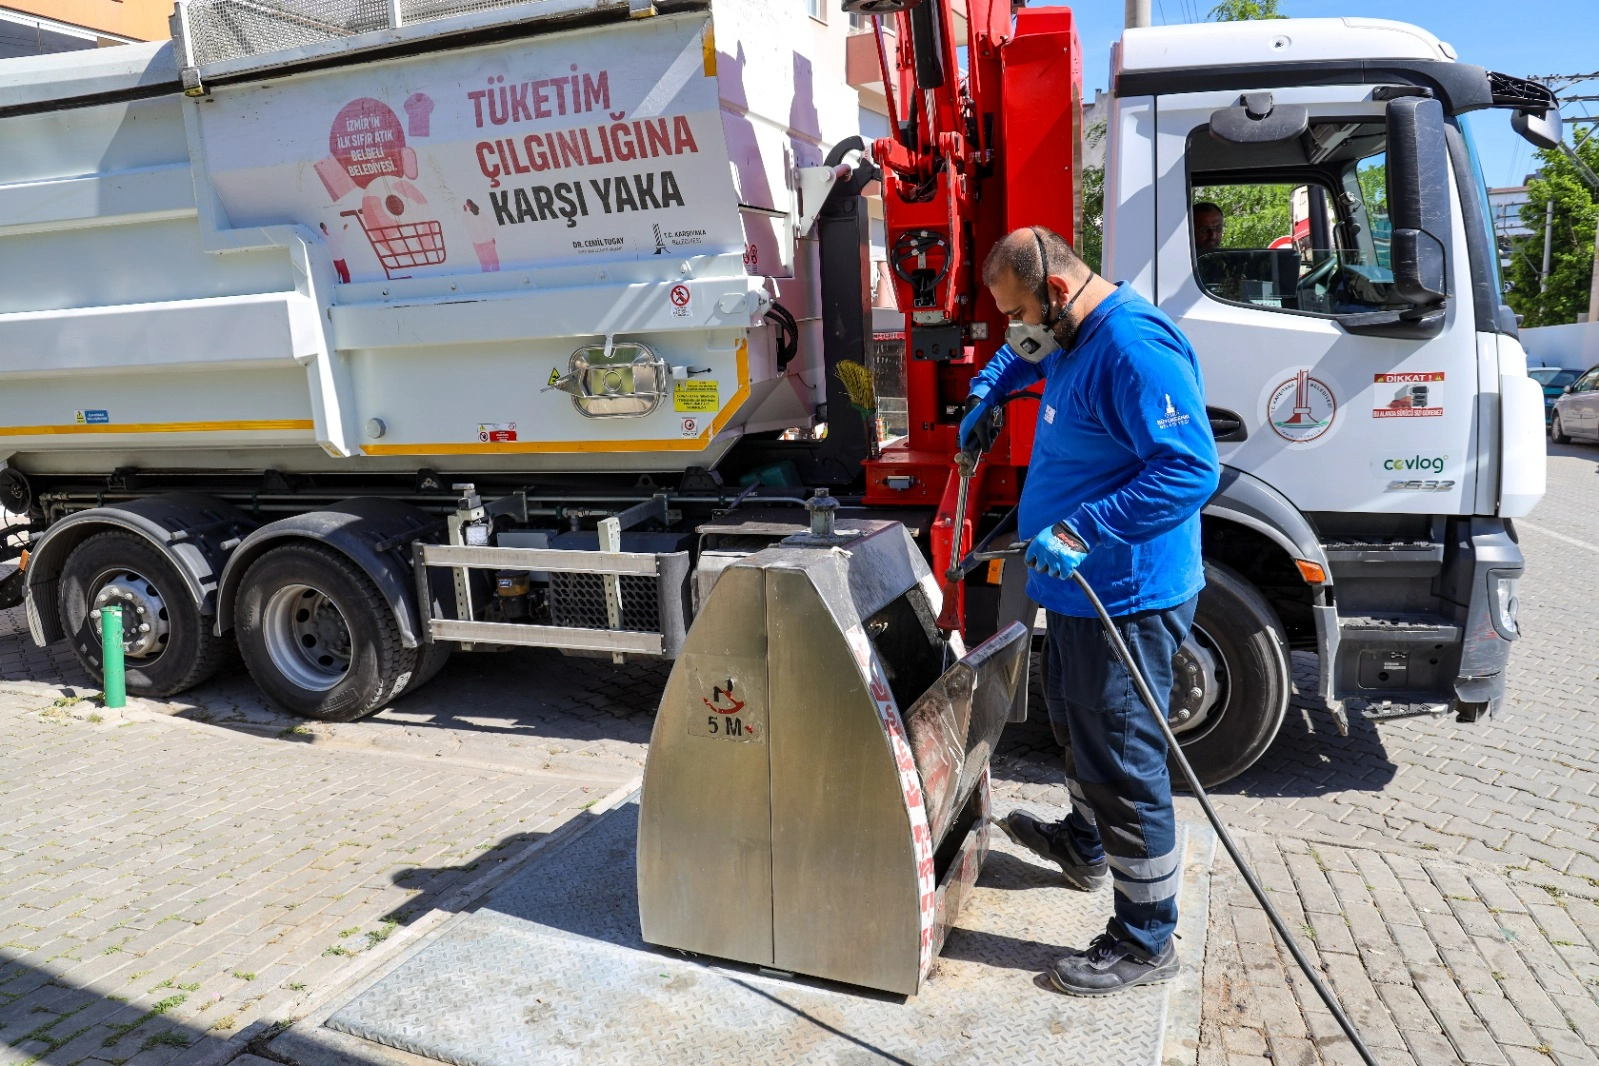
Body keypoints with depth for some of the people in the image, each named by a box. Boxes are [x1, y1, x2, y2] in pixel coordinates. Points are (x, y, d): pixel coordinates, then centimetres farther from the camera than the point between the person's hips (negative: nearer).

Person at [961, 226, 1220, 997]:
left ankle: (1145, 941, 15)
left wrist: (1081, 532, -34)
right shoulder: (1073, 336, 10)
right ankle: (1083, 847, 51)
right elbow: (1022, 356, 34)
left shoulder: (1135, 349, -23)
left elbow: (1190, 469, -31)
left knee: (1121, 760, -1)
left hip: (1126, 596, -11)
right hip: (1082, 587, 11)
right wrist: (986, 393, 17)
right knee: (1073, 724, 27)